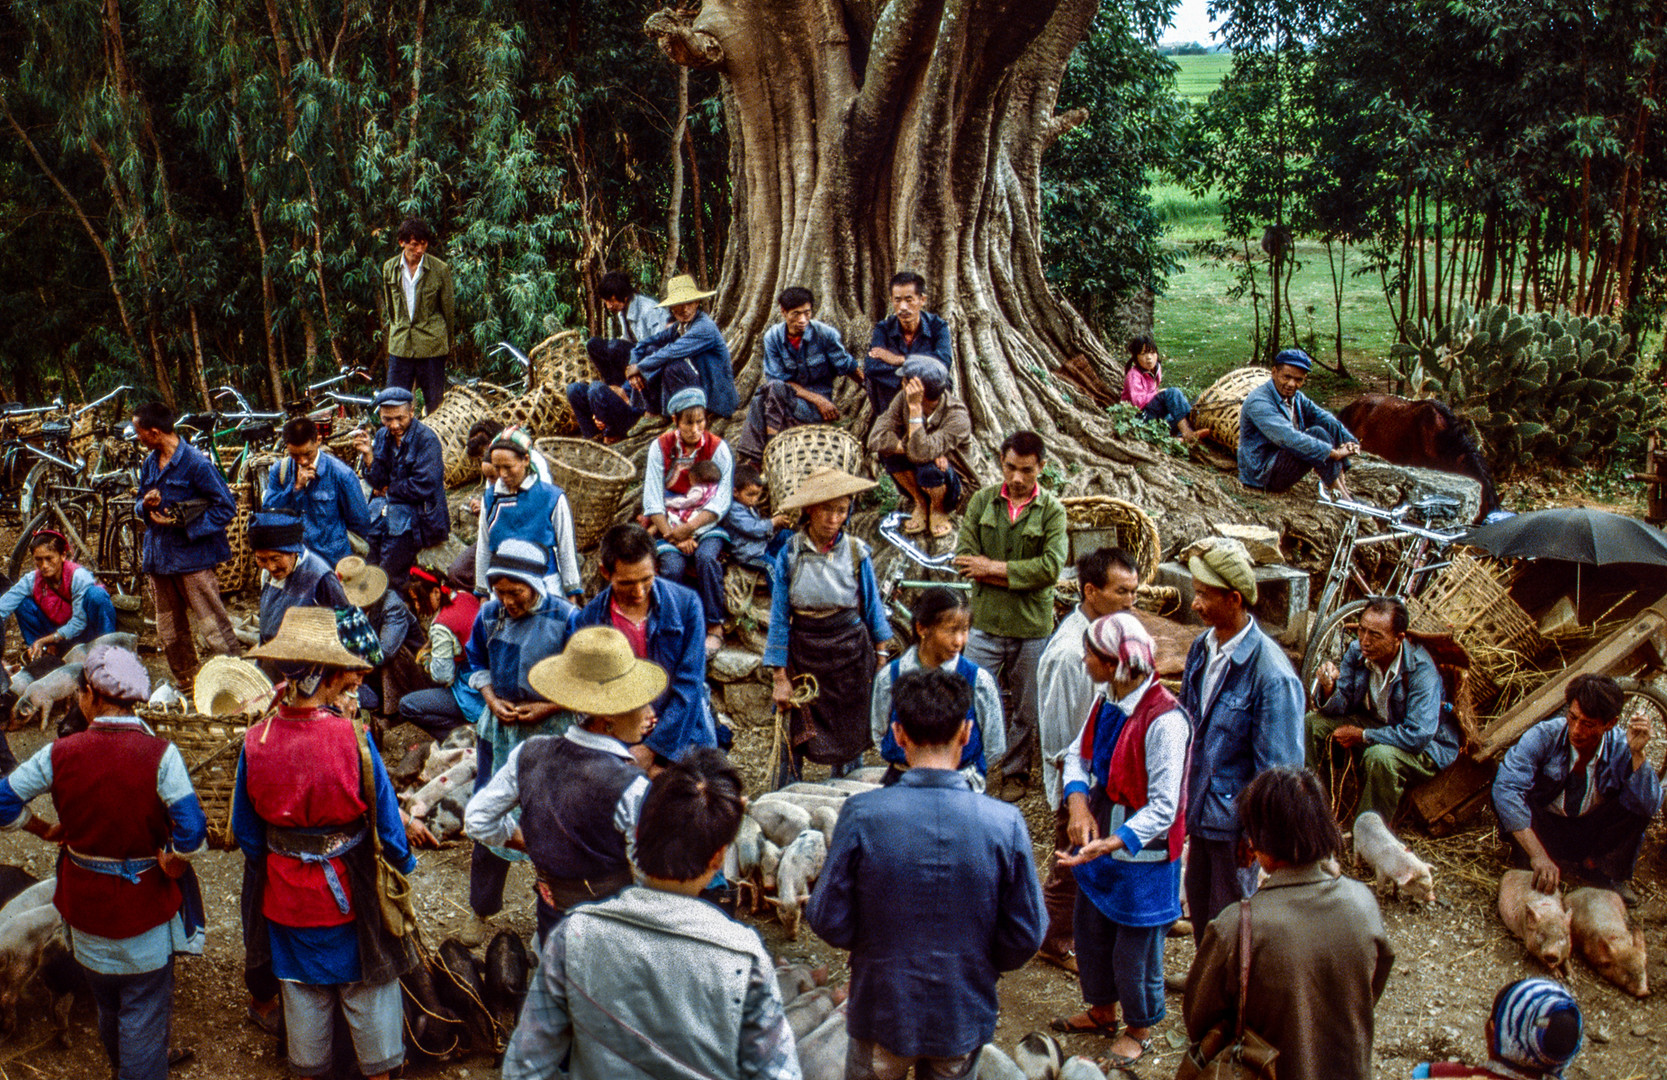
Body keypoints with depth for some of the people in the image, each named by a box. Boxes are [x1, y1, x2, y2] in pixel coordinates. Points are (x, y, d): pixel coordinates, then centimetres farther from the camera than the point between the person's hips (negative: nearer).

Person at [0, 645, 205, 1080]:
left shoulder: (60, 754, -12)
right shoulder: (159, 754, -21)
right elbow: (191, 830, -29)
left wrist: (45, 830, 9)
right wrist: (172, 868, -11)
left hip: (85, 904, 4)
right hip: (145, 904, -4)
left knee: (107, 1003, 27)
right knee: (144, 1012, 11)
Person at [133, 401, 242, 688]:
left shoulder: (195, 464, -13)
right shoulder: (149, 464, 10)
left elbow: (226, 507, -12)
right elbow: (139, 507, 21)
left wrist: (183, 524, -16)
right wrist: (146, 506, -4)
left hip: (192, 556, -8)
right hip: (159, 556, 8)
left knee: (214, 625, -8)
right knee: (169, 631, 14)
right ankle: (183, 685, 27)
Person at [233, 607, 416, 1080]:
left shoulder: (256, 740, -14)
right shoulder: (352, 738, -24)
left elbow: (245, 828, -1)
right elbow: (385, 814, -14)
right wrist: (404, 863, 5)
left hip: (285, 890, 3)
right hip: (348, 886, -3)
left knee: (303, 987, 22)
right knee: (366, 986, 18)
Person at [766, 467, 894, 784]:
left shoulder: (856, 551, -4)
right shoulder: (790, 553, -7)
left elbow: (872, 606, 7)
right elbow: (780, 617, -3)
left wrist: (881, 655, 8)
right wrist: (780, 677, -4)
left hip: (850, 651, 1)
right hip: (803, 651, -1)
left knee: (850, 733, 9)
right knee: (793, 734, 1)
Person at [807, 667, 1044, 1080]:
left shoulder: (862, 815, -21)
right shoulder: (1005, 825, -19)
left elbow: (828, 920, -13)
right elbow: (1025, 936, -10)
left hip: (882, 1011, 0)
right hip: (964, 1015, 1)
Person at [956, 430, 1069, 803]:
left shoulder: (1052, 510, -2)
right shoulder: (982, 501, 3)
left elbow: (1051, 567, -15)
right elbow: (965, 558, -7)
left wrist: (994, 568, -14)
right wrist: (1021, 575, -13)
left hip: (1032, 628, 0)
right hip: (986, 622, 1)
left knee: (1026, 710, 12)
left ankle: (1015, 773, 30)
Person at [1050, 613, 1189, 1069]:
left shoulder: (1164, 720, -28)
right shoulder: (1106, 702, -4)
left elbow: (1162, 808, -26)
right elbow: (1078, 755, 6)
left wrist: (1110, 844, -35)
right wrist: (1078, 805, -13)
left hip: (1141, 853, -7)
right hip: (1098, 842, 7)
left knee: (1135, 947, 10)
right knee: (1091, 931, 22)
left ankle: (1139, 1028, 35)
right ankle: (1102, 1010, 47)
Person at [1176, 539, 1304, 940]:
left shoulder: (1272, 676, -24)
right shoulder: (1201, 648, -1)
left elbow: (1279, 770, -19)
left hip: (1238, 824, -7)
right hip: (1201, 814, 7)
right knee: (1201, 916, 21)